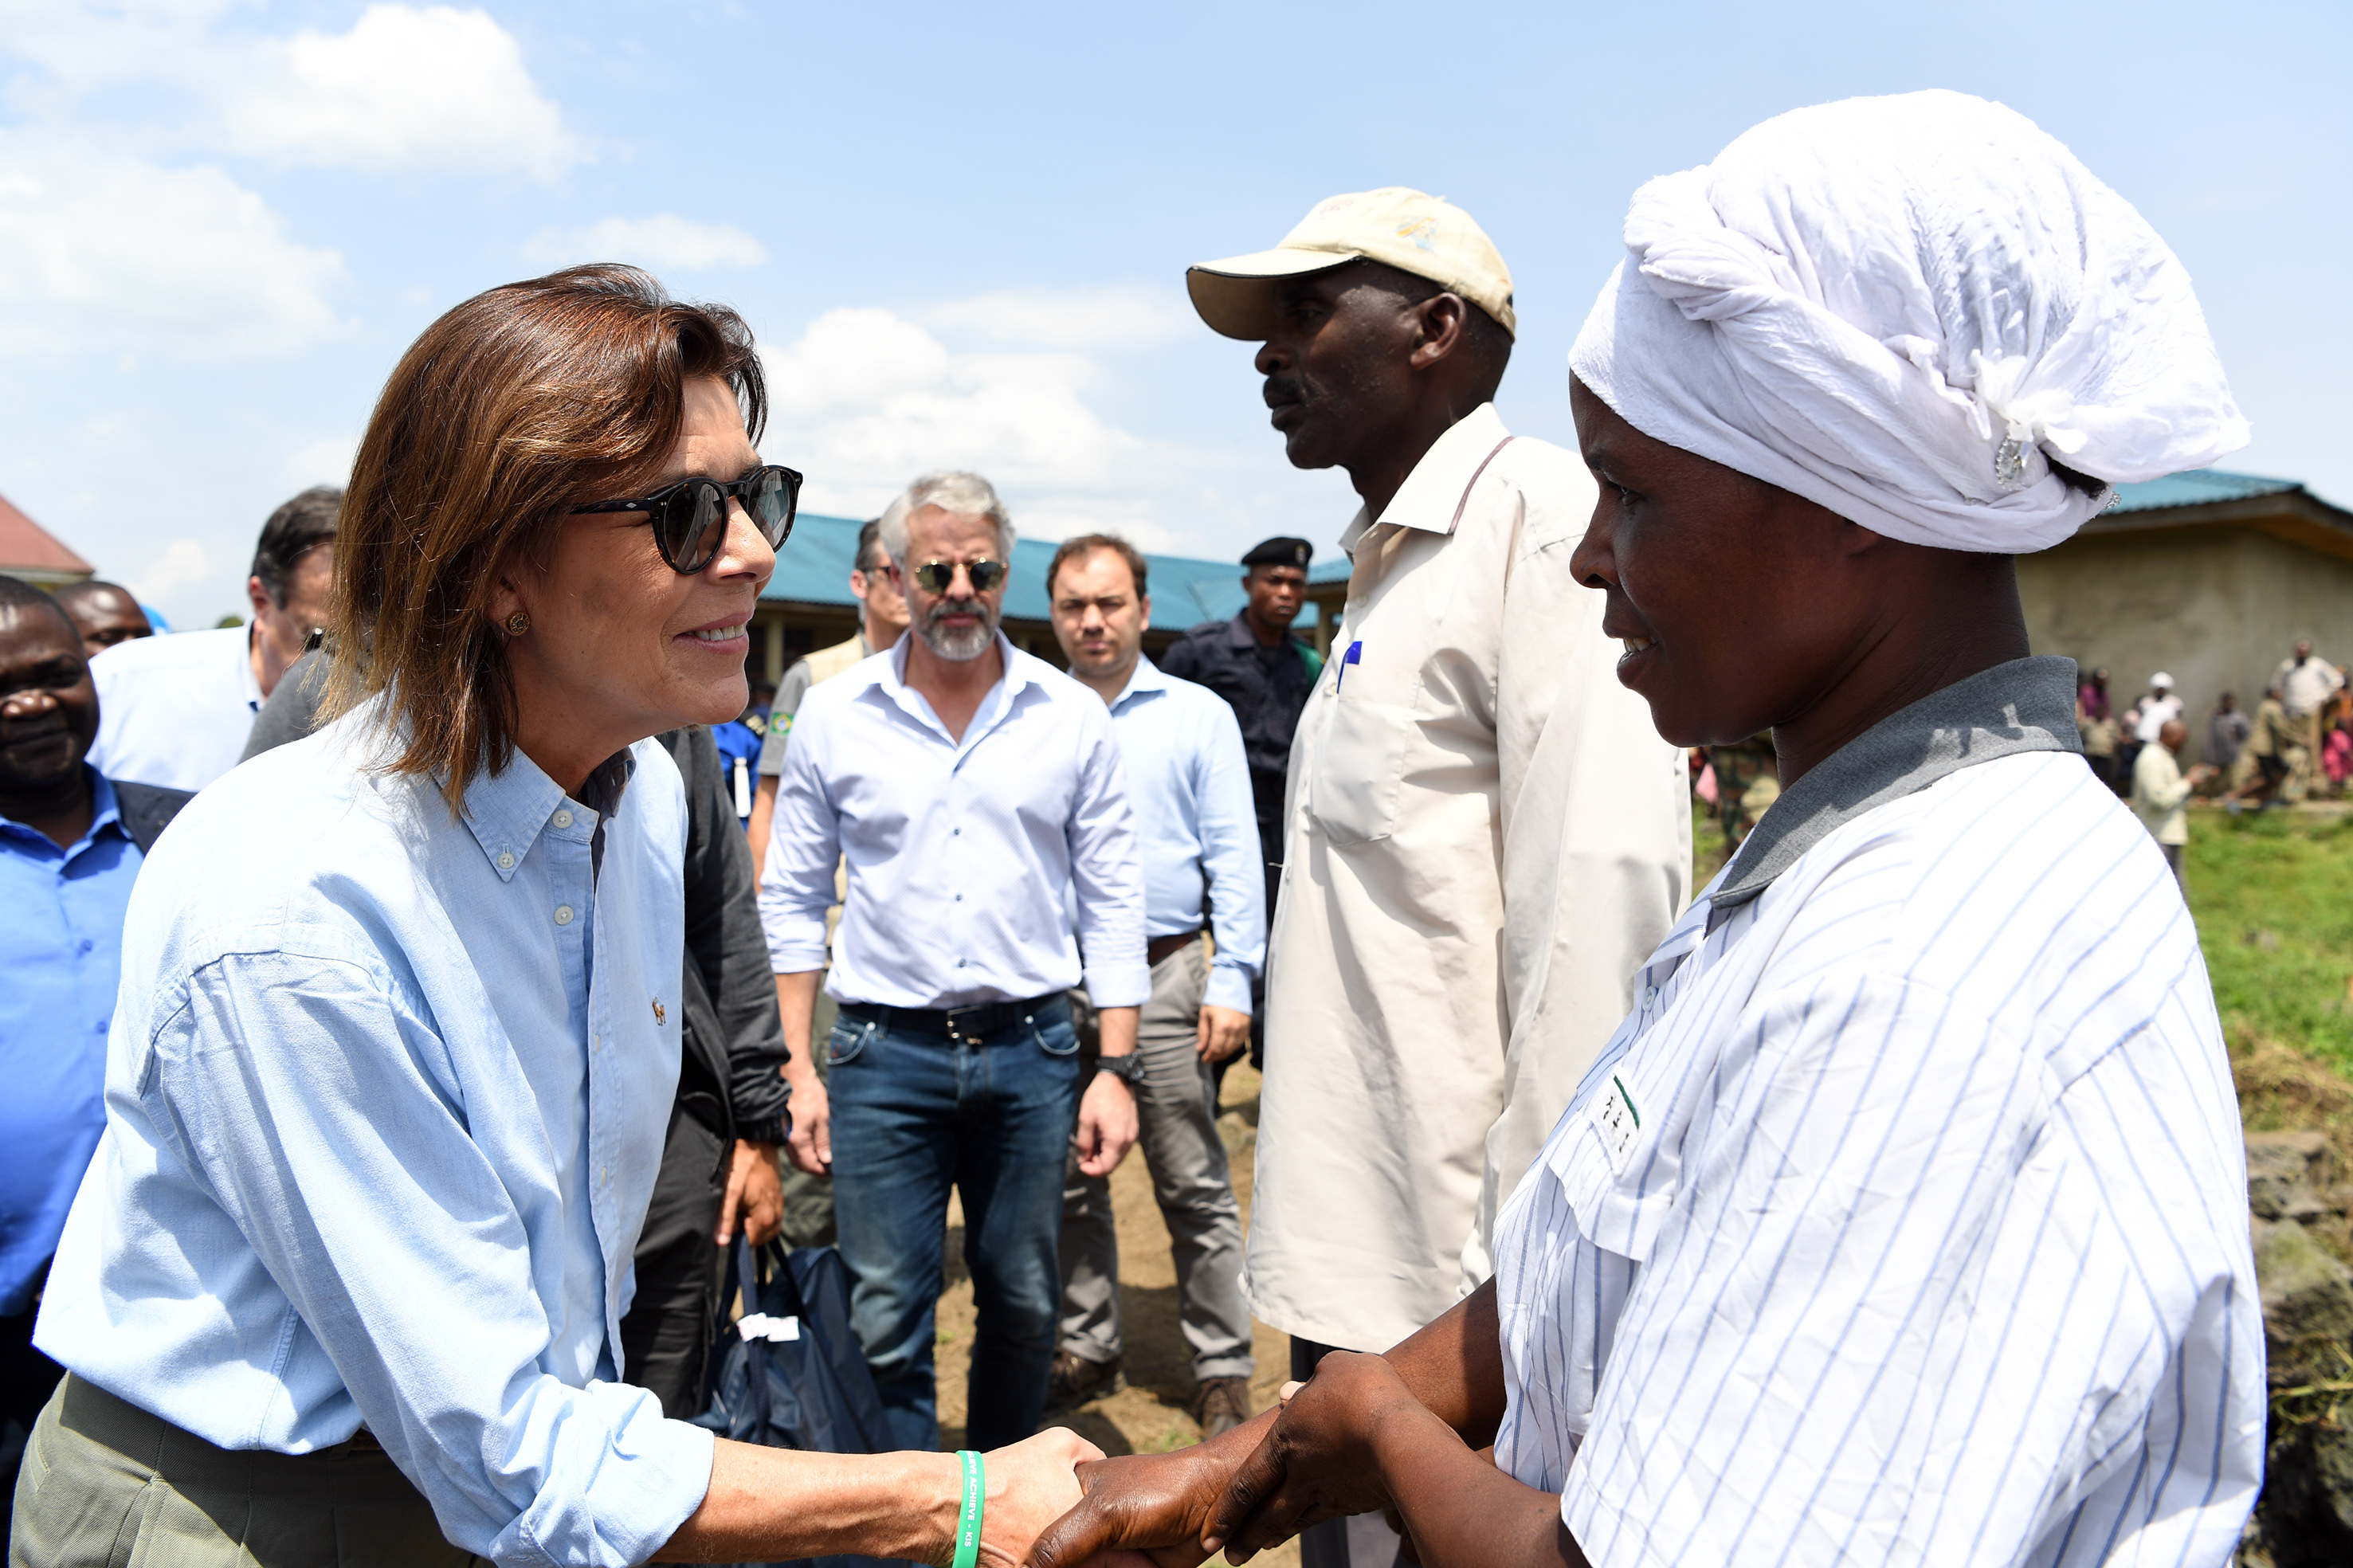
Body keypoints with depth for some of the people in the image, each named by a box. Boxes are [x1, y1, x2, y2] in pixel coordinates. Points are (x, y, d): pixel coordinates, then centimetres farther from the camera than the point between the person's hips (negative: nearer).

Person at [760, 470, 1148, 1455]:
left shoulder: (1073, 717, 2)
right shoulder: (832, 716, 2)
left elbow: (1112, 903, 4)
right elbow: (792, 902, 6)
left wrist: (1116, 1069, -1)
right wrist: (797, 1069, 1)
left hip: (1030, 1049, 1)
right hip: (885, 1050, -1)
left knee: (1023, 1310, 13)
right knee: (884, 1327, 3)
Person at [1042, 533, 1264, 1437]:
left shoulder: (1199, 716, 5)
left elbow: (1233, 858, 2)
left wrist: (1232, 982, -7)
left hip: (1163, 978, -2)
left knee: (1195, 1188, 2)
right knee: (1069, 1183, 12)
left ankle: (1223, 1370, 15)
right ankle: (1087, 1348, 28)